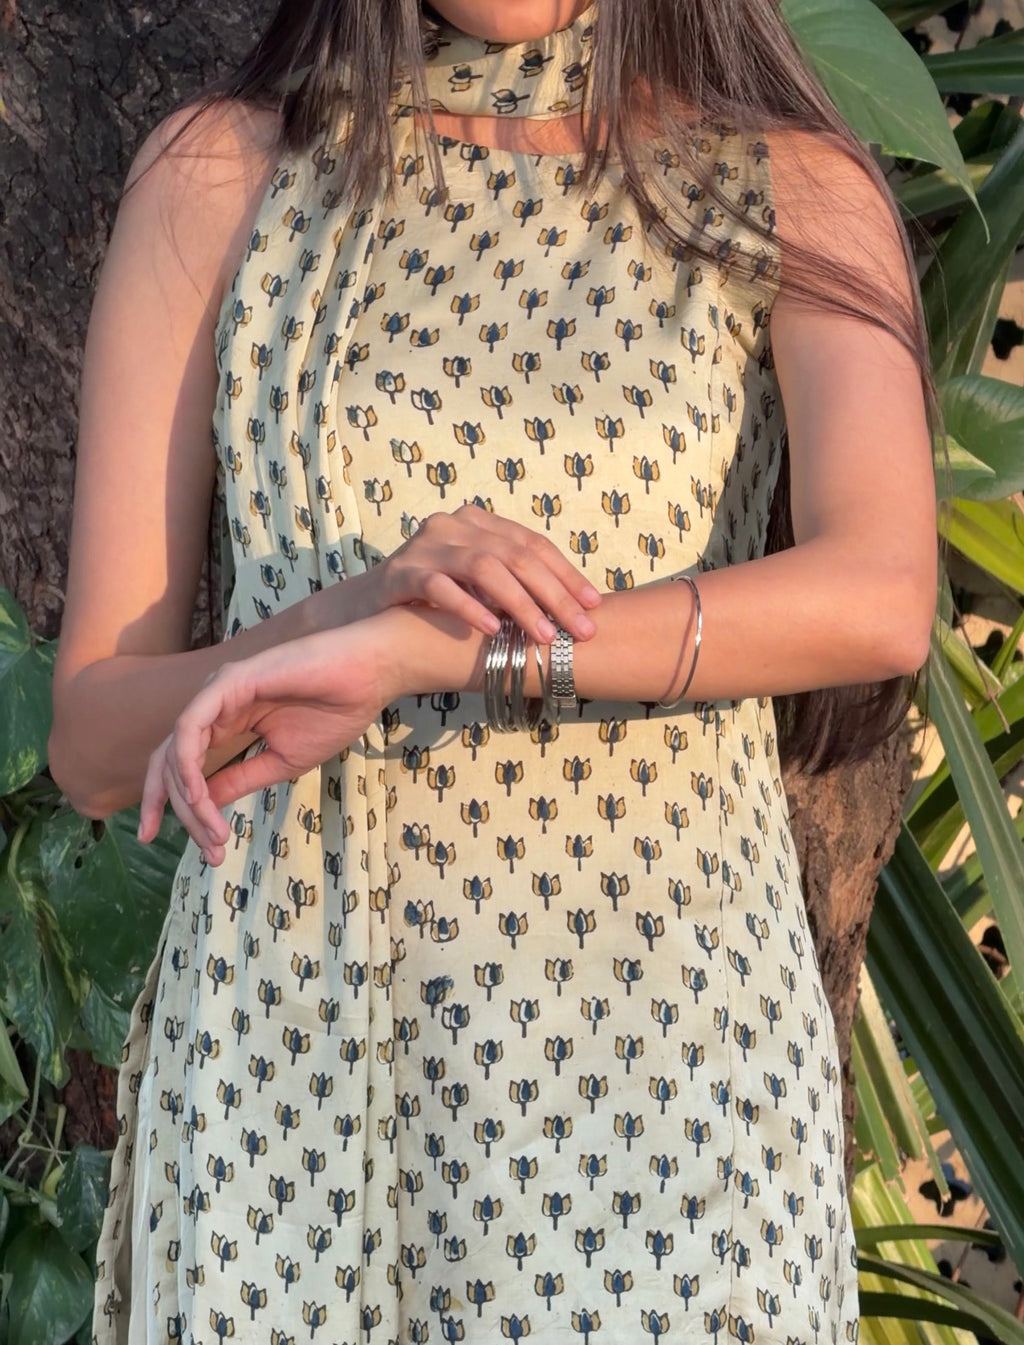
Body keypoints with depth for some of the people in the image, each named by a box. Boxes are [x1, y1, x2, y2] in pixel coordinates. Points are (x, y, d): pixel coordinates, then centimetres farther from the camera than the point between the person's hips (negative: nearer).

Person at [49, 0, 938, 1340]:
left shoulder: (797, 193, 1)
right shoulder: (220, 176, 2)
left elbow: (882, 601, -19)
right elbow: (95, 740, 0)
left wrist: (416, 652, -23)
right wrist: (358, 605, -19)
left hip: (660, 1027, -1)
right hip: (290, 1046, 1)